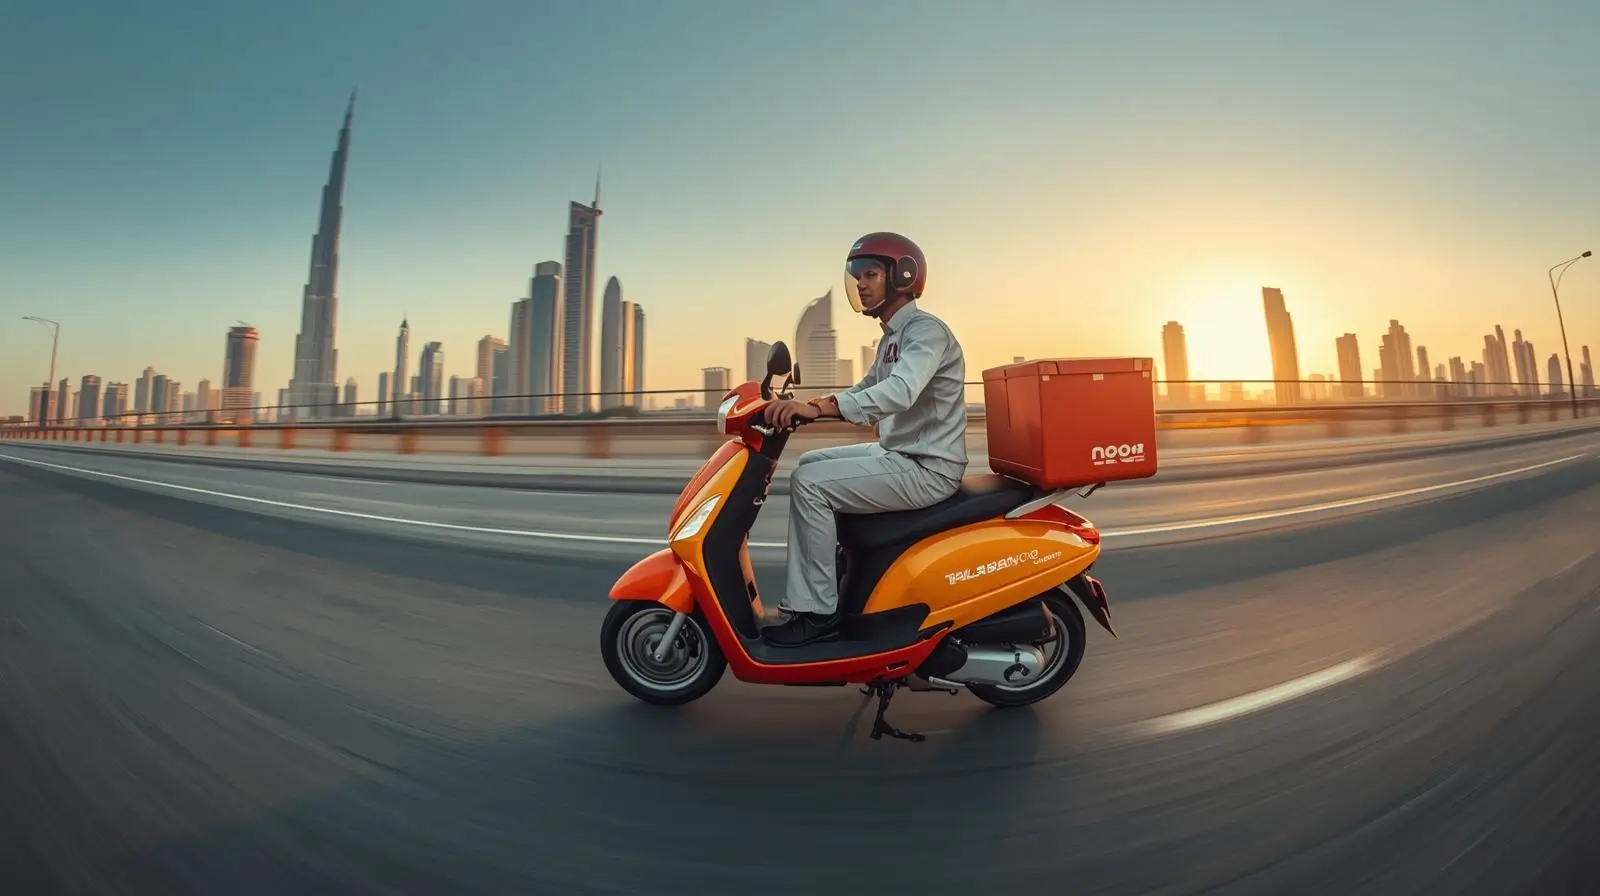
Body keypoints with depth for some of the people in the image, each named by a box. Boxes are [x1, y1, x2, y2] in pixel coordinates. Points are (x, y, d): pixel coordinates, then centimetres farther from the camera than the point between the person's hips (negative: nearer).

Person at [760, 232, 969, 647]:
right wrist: (803, 405, 6)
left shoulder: (926, 330, -15)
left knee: (809, 484, -19)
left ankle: (819, 611, -9)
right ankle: (828, 576, 15)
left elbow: (899, 392, -34)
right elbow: (866, 390, 22)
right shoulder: (893, 337, 17)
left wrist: (819, 408, -43)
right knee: (810, 464, 14)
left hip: (927, 469, -10)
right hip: (899, 454, 10)